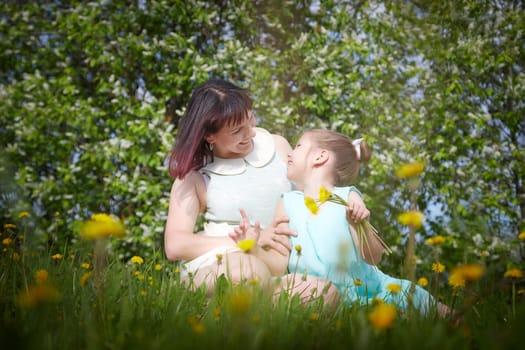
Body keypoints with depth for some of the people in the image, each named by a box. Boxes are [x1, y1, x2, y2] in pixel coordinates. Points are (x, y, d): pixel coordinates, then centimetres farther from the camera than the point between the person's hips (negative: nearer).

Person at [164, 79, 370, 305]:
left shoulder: (276, 146, 12)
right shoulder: (195, 176, 4)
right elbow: (175, 245, -7)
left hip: (276, 270, 4)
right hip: (213, 270, -3)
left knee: (326, 291, -30)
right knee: (246, 269, -40)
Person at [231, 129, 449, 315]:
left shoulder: (347, 198, -8)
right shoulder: (288, 204, 0)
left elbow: (373, 258, -13)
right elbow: (279, 264, -1)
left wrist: (359, 225, -28)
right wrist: (253, 248, -17)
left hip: (364, 288, -3)